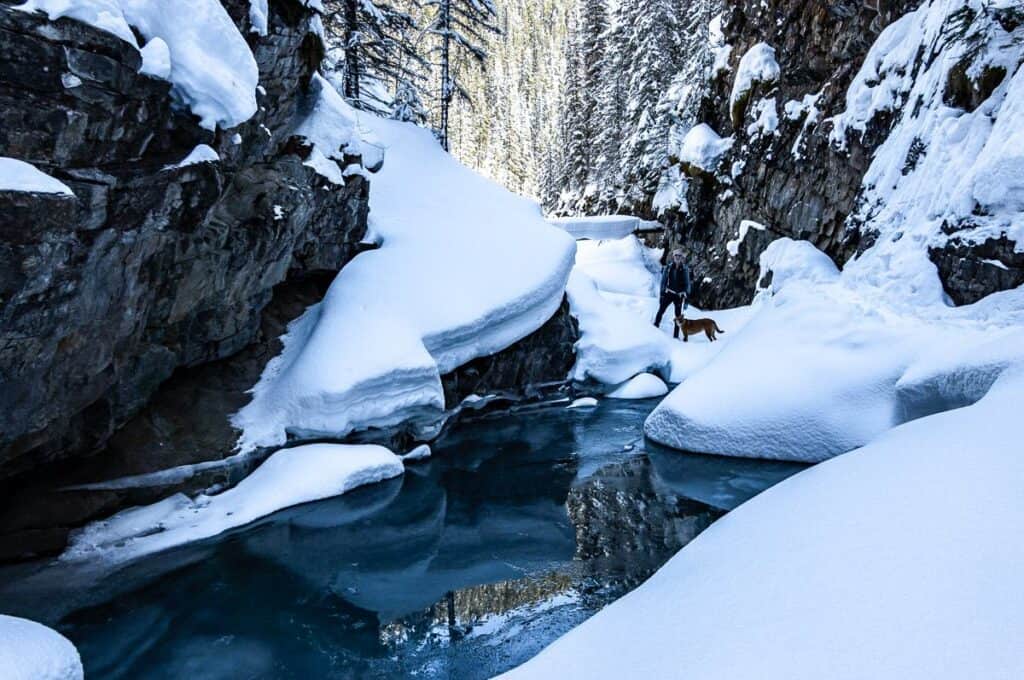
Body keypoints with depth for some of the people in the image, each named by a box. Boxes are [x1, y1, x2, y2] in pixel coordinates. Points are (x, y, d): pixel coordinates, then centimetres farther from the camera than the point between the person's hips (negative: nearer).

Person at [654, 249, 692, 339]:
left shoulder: (685, 269, 1)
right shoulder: (668, 267, -1)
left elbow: (687, 284, 5)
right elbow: (663, 281, 3)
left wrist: (687, 298, 0)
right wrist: (661, 294, -2)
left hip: (679, 295, 1)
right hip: (669, 293, -1)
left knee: (678, 315, 3)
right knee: (661, 311, -10)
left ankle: (676, 335, 10)